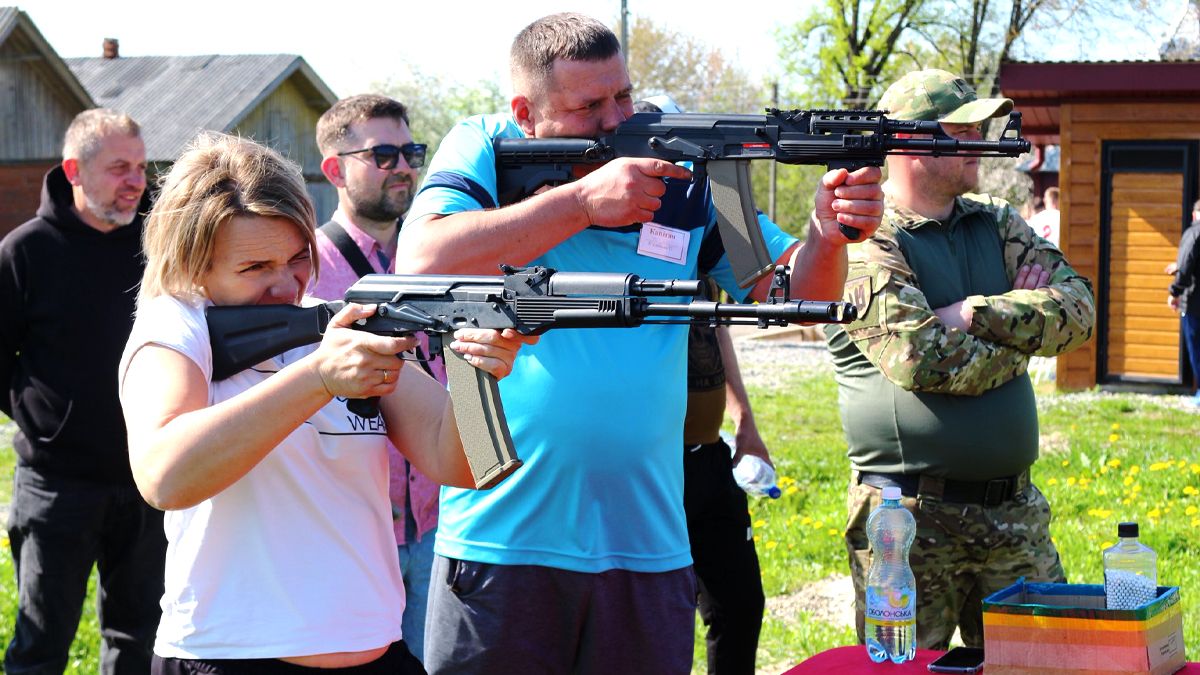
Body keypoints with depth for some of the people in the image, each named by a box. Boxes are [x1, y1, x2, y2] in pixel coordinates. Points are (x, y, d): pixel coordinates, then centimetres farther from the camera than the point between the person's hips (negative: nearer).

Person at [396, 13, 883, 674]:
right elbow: (420, 263, -17)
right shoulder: (484, 151, 1)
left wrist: (829, 235, -17)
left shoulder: (685, 177, 6)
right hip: (500, 539, -2)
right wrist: (582, 200, -16)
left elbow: (793, 293, 6)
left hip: (649, 543, 2)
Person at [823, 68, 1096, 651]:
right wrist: (1024, 327, -5)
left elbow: (1078, 307, 0)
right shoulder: (866, 243, -8)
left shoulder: (996, 225, 13)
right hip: (911, 519, -6)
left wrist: (975, 315, -12)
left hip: (1014, 514, 6)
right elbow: (923, 361, -21)